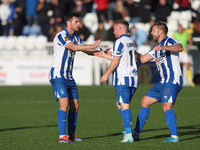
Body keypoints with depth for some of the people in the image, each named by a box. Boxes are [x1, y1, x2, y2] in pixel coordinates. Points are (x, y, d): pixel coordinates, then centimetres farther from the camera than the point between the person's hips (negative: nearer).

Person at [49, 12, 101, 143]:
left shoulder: (75, 38, 13)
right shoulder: (61, 36, -15)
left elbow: (87, 50, 15)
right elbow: (73, 47, -29)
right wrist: (93, 45, -28)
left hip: (69, 77, 9)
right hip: (58, 76, -9)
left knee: (75, 105, 9)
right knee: (64, 103, -19)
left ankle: (71, 135, 19)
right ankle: (62, 136, -20)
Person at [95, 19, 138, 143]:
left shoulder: (120, 42, -9)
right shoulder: (131, 42, 17)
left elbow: (116, 61, -12)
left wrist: (106, 74, -3)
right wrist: (104, 55, 28)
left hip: (122, 79, -8)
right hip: (133, 78, 8)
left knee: (124, 106, -10)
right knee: (120, 105, 18)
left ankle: (129, 135, -15)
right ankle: (129, 131, 13)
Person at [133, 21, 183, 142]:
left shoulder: (169, 41, -4)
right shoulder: (157, 49, 23)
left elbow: (180, 48, -26)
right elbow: (142, 59, 27)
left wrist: (163, 48, -38)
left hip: (173, 80, -10)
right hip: (164, 82, 10)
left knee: (167, 106, -22)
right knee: (145, 102, 11)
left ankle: (174, 137, -23)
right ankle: (136, 134, 17)